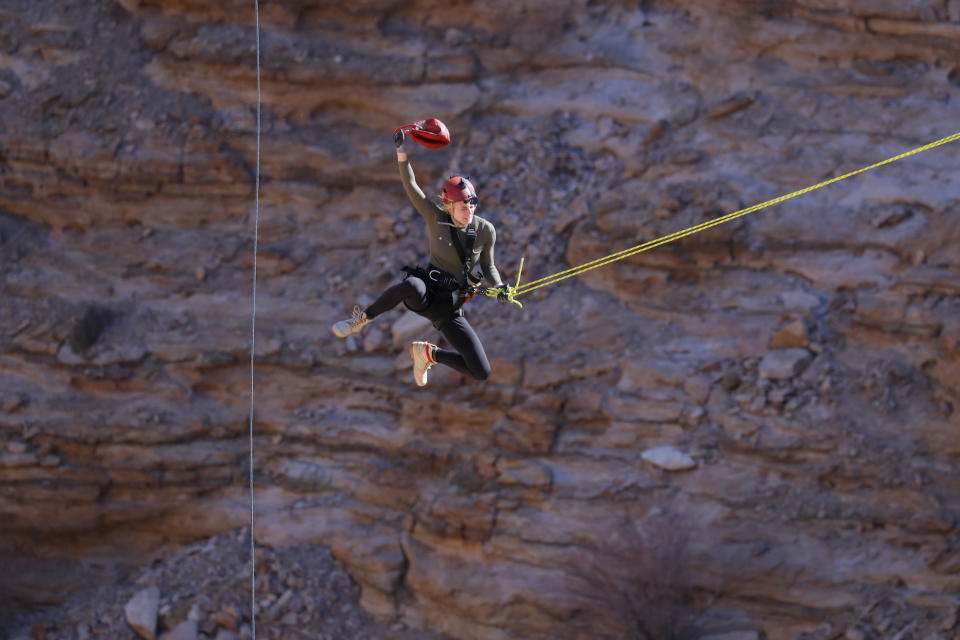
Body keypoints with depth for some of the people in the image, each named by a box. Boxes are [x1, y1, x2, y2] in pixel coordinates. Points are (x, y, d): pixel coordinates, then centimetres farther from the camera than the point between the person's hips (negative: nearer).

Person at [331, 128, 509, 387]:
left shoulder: (485, 231, 0)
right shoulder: (437, 219, -6)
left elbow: (488, 266, 13)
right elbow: (411, 186, -13)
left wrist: (499, 286, -6)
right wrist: (401, 151, -24)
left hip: (449, 310, 3)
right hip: (426, 294, -3)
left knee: (481, 373, -6)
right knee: (413, 285, -44)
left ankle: (428, 353, 21)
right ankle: (362, 319, -21)